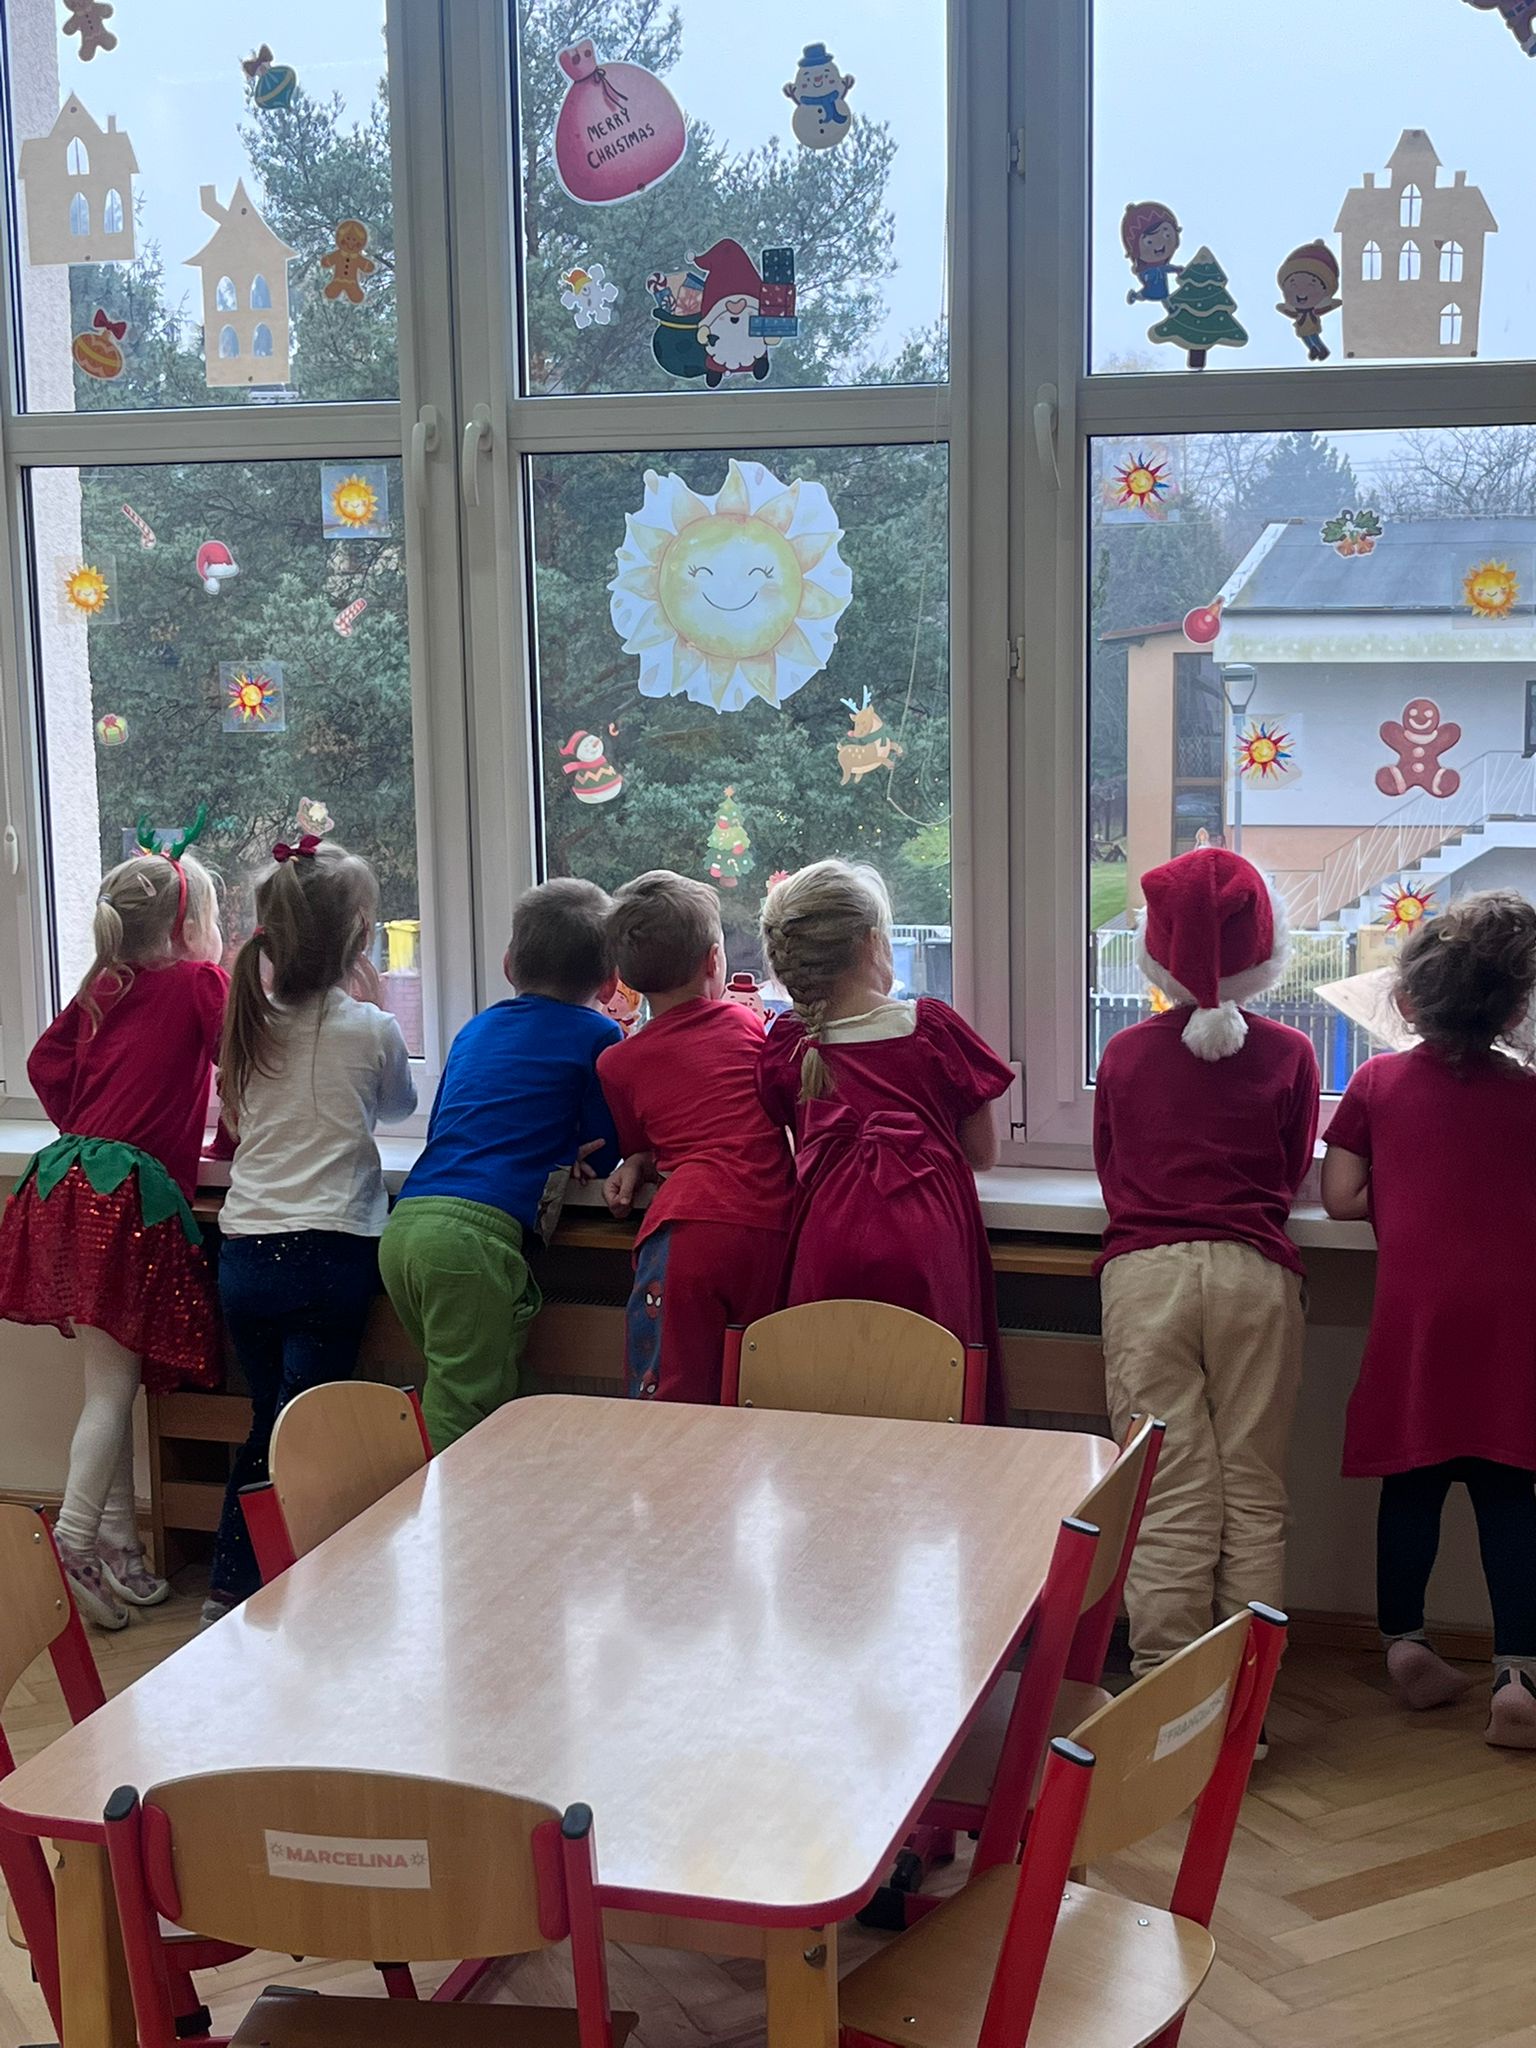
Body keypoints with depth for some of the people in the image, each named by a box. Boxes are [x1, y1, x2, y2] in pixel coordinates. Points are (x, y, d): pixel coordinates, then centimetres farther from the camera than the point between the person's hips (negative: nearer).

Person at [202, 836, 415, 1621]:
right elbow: (398, 1105, 13)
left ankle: (229, 1589, 19)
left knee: (265, 1426, 17)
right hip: (328, 1253, -5)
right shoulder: (369, 1029, -6)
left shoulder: (250, 1021, 5)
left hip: (244, 1253, 5)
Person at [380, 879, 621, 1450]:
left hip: (401, 1228, 6)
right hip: (474, 1234, -6)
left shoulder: (475, 1030, 25)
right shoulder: (597, 1036, 8)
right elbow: (603, 1156, 11)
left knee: (451, 1395, 17)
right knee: (462, 1419, -4)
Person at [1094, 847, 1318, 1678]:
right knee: (1252, 1493, 6)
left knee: (1169, 1499, 0)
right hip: (1253, 1274, 0)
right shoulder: (1288, 1055, 3)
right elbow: (1293, 1175, 15)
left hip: (1144, 1273, 0)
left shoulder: (1125, 1054, 6)